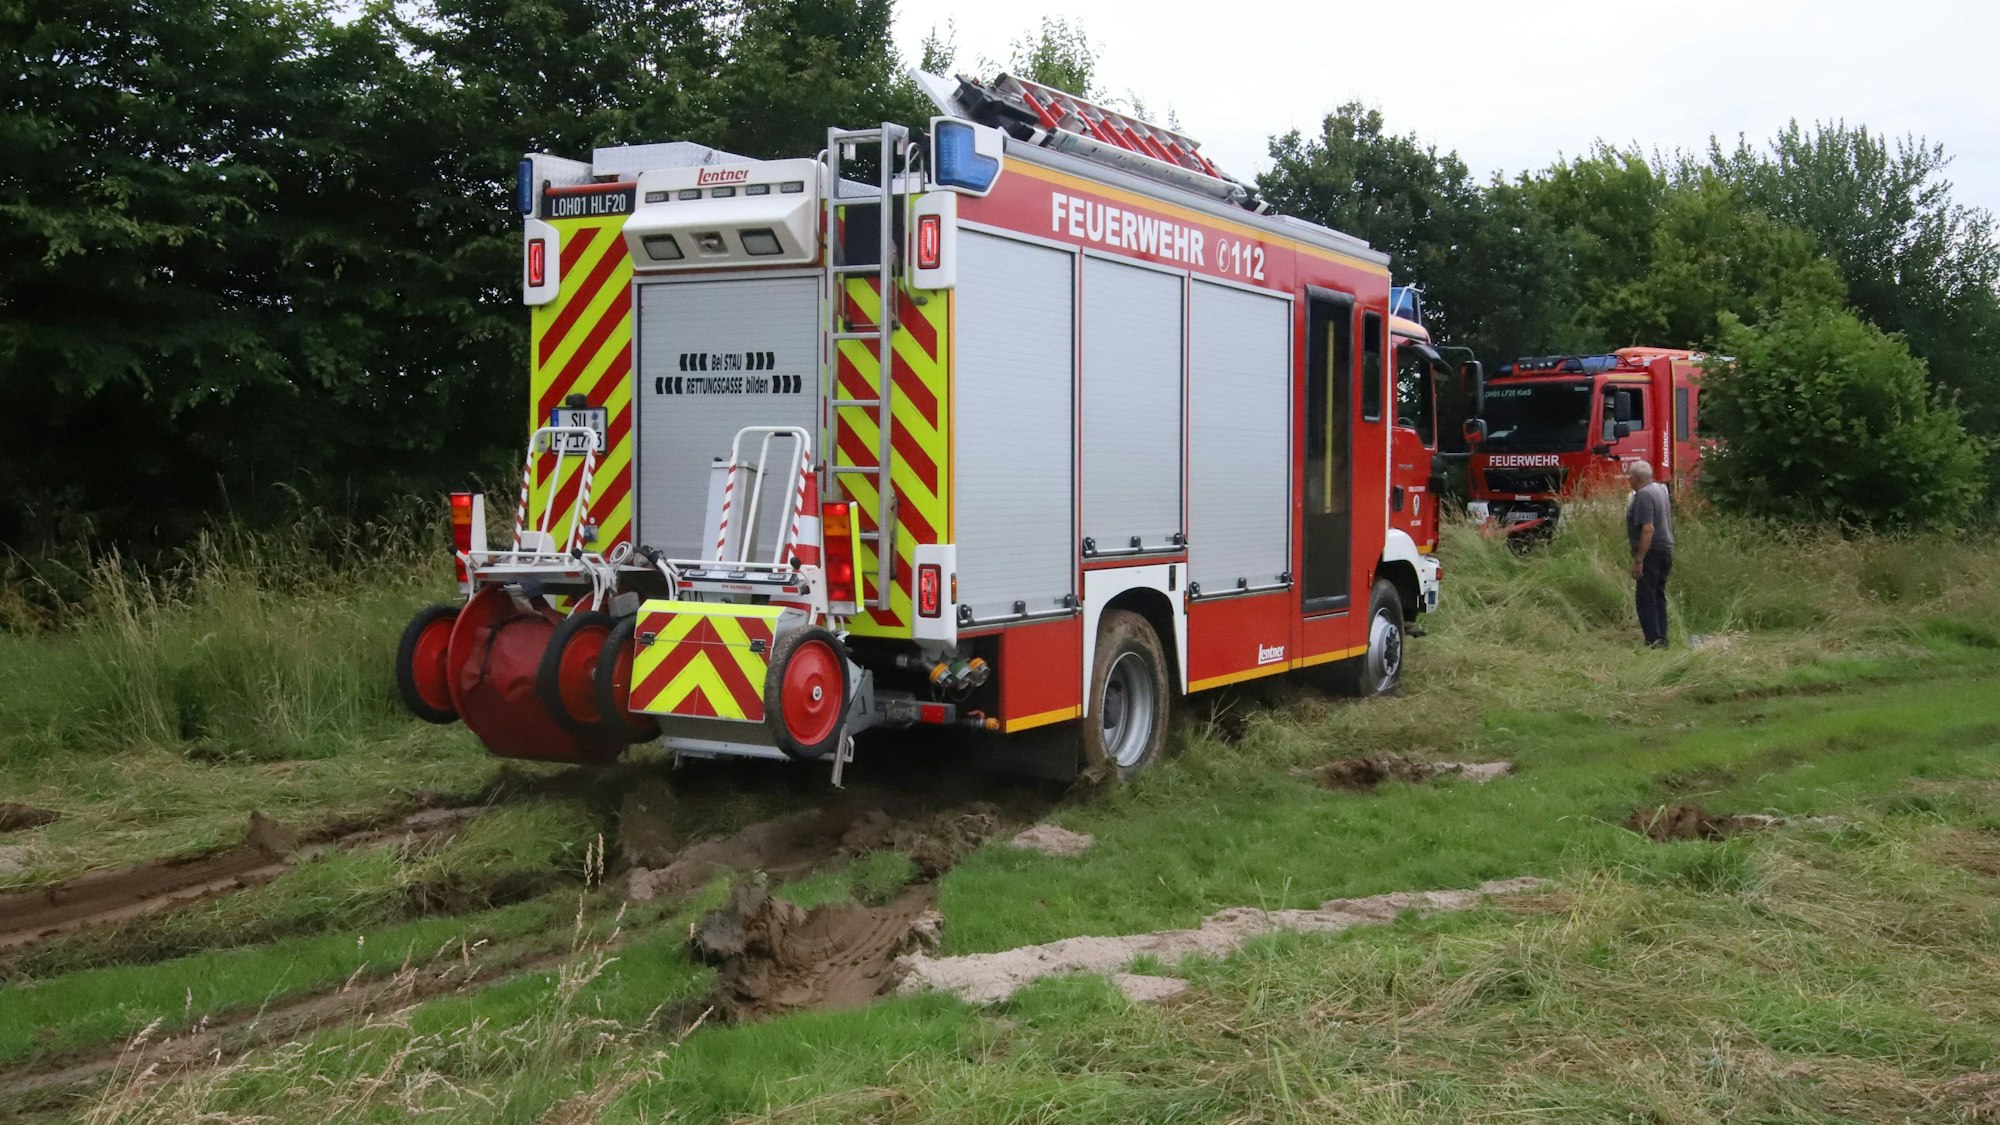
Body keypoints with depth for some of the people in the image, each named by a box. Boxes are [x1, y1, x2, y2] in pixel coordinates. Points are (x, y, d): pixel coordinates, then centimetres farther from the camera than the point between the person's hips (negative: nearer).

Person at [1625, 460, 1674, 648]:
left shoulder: (1643, 496, -18)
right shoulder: (1660, 490, 14)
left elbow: (1648, 529, -25)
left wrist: (1638, 560, -25)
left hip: (1651, 552, -10)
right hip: (1666, 548, 10)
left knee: (1646, 598, -6)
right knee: (1658, 596, 15)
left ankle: (1654, 642, -9)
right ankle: (1661, 639, 18)